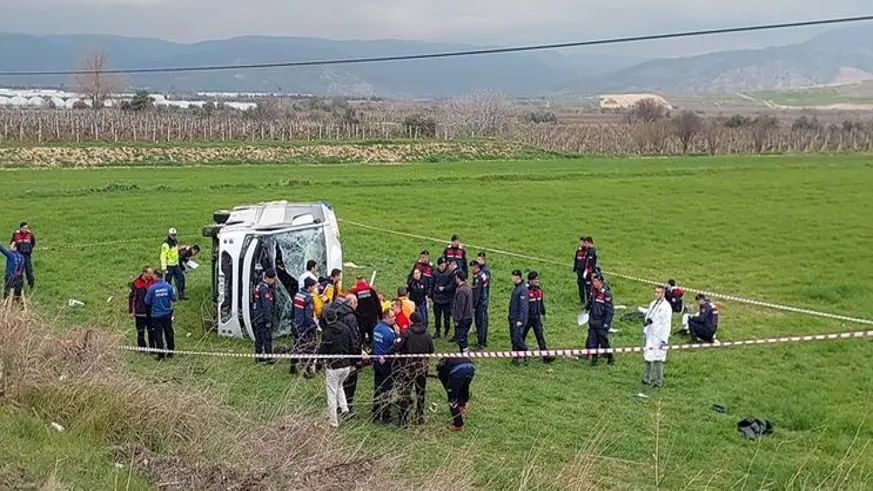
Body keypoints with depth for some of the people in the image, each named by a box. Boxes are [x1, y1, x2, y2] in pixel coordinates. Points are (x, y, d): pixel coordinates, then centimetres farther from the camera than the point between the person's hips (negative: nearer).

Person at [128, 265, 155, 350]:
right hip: (140, 312, -3)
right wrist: (131, 311, -5)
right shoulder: (136, 283, -11)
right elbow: (131, 297, -5)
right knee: (141, 331, 6)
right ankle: (142, 347, 18)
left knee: (151, 331, 10)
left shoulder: (153, 282, 0)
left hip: (151, 311, 3)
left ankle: (152, 348, 18)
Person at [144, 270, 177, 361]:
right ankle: (170, 352, 22)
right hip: (167, 314, 3)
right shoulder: (168, 286, -8)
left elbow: (147, 301, -7)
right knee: (169, 333, 15)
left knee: (158, 335, 6)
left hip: (156, 315, -3)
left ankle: (160, 354, 8)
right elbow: (174, 299, -1)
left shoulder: (152, 288, -14)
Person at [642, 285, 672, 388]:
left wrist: (664, 340, -17)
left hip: (658, 337, -8)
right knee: (647, 358, 13)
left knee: (657, 360, -4)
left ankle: (658, 381, 3)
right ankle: (647, 378, 24)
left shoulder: (666, 307, -12)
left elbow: (666, 324, -15)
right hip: (649, 336, 8)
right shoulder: (652, 303, 12)